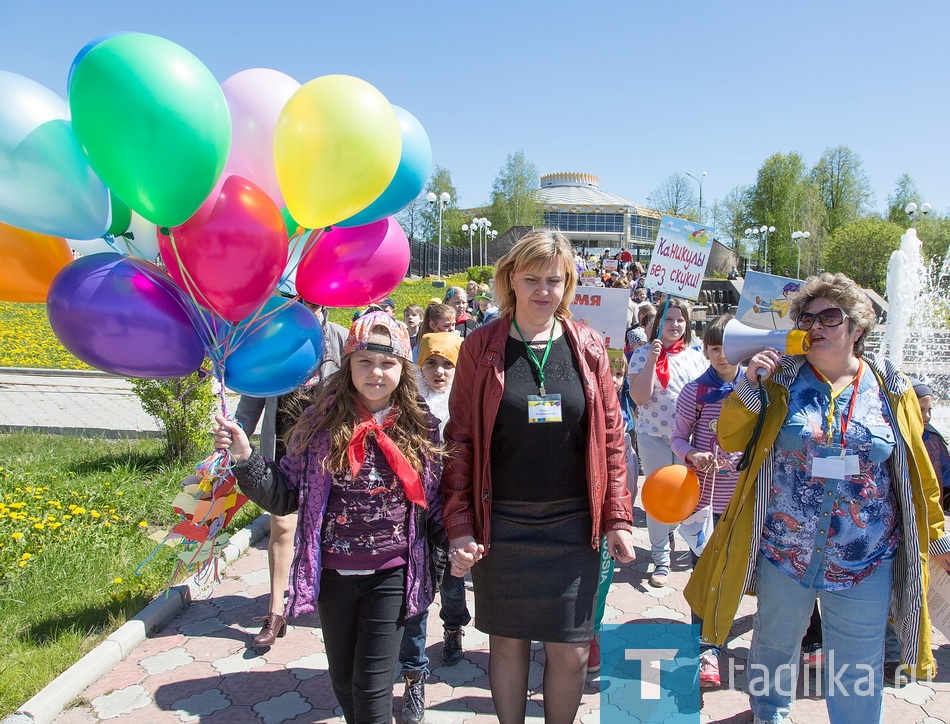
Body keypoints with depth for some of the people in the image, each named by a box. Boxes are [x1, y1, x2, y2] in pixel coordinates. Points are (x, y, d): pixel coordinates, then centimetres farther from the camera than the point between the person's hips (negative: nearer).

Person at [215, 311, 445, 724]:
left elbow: (434, 504, 4)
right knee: (343, 680, 20)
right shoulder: (320, 424, -7)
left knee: (372, 687, 4)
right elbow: (283, 497, -5)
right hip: (333, 573, 2)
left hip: (391, 575, -1)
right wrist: (244, 457, -17)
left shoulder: (422, 429, -6)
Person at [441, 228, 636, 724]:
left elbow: (610, 436, 4)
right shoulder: (481, 347, -3)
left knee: (571, 653, 8)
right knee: (508, 642, 15)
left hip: (573, 526, 1)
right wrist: (459, 526, -7)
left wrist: (617, 517, 1)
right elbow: (460, 440, -3)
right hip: (500, 525, -1)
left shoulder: (588, 347, 1)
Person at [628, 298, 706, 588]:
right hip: (654, 436, -3)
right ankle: (661, 558, 16)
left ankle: (668, 528, 45)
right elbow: (640, 398, -16)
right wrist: (652, 361, -22)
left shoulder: (695, 356, 4)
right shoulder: (643, 354, -6)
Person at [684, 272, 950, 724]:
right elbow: (730, 440, -4)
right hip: (783, 552, 1)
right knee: (775, 646, 22)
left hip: (865, 565, 0)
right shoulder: (781, 380, -2)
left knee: (858, 675, 11)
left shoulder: (891, 389, 0)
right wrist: (748, 385, -17)